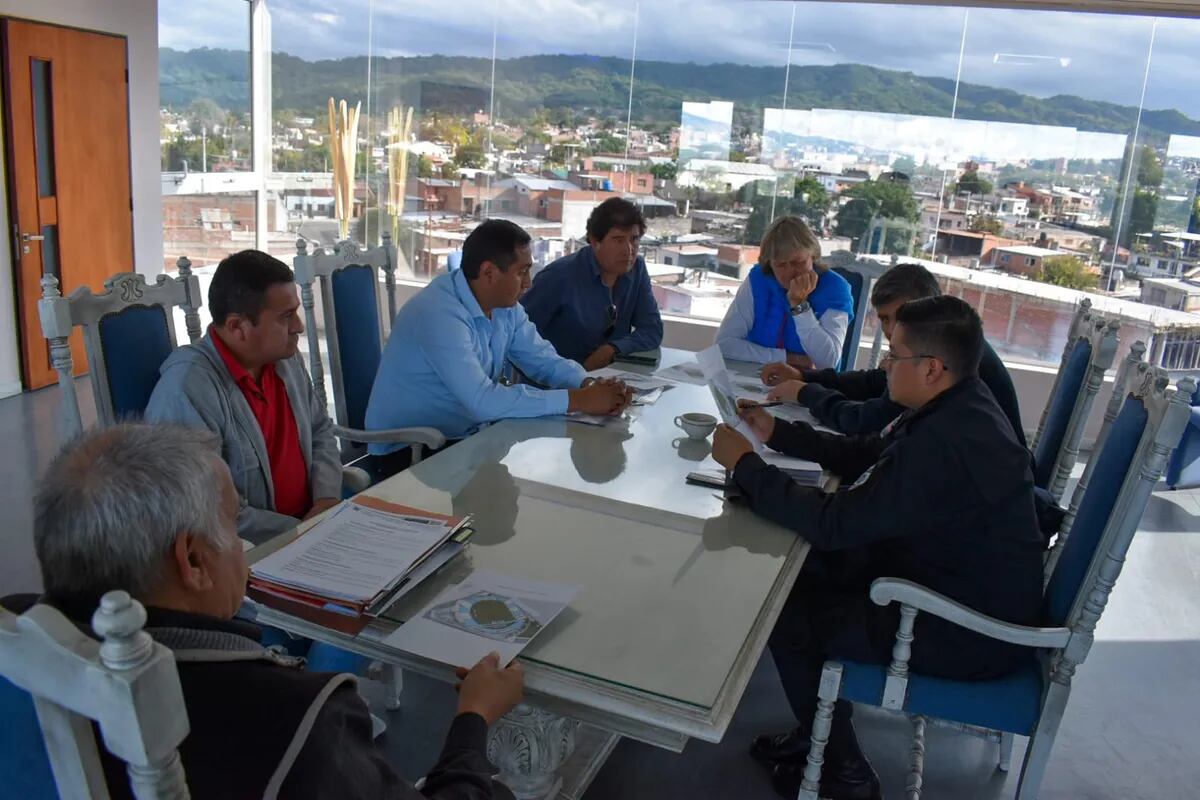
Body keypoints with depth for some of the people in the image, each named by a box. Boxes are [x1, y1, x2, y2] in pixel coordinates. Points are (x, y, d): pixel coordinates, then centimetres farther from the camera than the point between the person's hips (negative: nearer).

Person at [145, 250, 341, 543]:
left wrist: (327, 498, 0)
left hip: (308, 521, 7)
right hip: (244, 555, -7)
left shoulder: (285, 358, 4)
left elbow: (320, 431, 17)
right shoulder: (188, 390, -21)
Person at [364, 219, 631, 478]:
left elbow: (545, 360, 5)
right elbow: (483, 401, -34)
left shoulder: (505, 305, 1)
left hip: (466, 437, 8)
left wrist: (589, 384, -17)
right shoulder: (440, 314, -27)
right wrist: (579, 400, -31)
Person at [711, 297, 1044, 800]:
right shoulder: (953, 407, -1)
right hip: (952, 577, 9)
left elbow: (832, 523, -29)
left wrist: (744, 464, -18)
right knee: (807, 571, 11)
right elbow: (864, 455, 12)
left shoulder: (945, 445, -33)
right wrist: (778, 433, 4)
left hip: (969, 634, -9)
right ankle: (819, 734, 25)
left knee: (786, 612, -2)